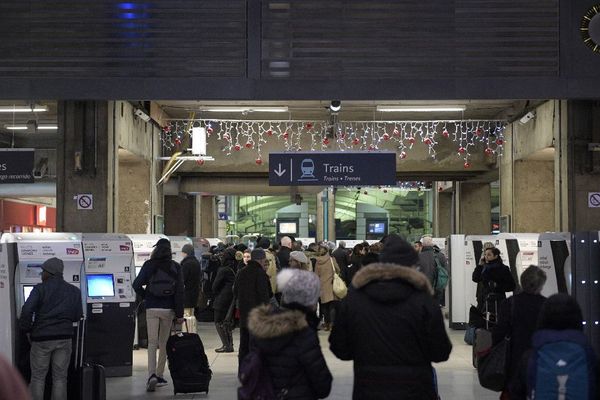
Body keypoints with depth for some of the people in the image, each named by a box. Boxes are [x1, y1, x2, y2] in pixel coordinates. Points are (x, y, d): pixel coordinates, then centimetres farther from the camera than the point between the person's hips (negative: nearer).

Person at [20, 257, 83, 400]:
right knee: (60, 377, 7)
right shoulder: (74, 291, 7)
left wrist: (26, 330, -2)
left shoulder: (40, 289, -6)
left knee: (38, 377, 6)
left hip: (41, 337, -3)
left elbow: (27, 310, -15)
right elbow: (77, 316, 9)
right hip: (65, 337, 3)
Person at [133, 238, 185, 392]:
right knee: (164, 343, 12)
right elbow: (179, 291, -4)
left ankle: (152, 375, -19)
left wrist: (145, 297, 12)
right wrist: (179, 314, -2)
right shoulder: (176, 267, -1)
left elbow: (137, 284, -6)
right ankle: (159, 376, 16)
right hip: (168, 310, 1)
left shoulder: (149, 265, -1)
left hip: (151, 309, -1)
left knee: (152, 343, -2)